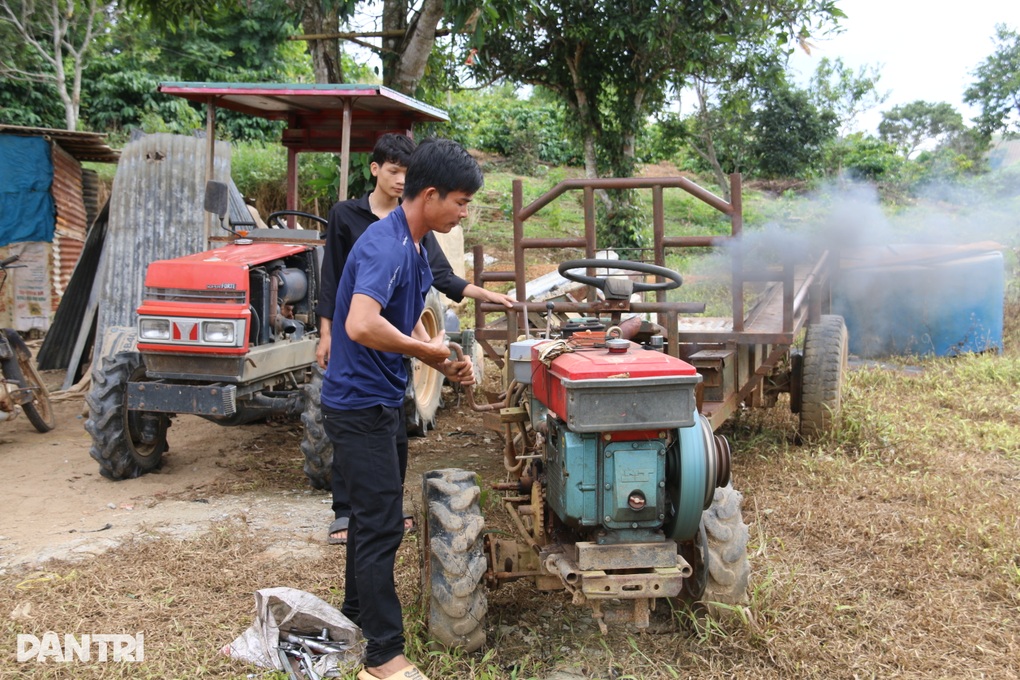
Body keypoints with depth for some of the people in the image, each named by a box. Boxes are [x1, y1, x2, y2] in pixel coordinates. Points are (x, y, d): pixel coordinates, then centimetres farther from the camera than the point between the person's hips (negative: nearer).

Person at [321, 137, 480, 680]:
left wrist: (443, 363, 4)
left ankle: (358, 617, 36)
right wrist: (424, 349, -23)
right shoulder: (386, 246, -23)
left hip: (381, 401, 10)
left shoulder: (415, 246, 9)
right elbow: (361, 325, -38)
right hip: (359, 403, -10)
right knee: (382, 523, -5)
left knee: (373, 516, 20)